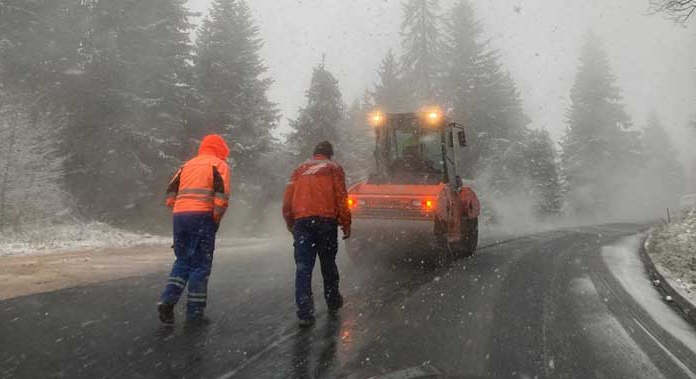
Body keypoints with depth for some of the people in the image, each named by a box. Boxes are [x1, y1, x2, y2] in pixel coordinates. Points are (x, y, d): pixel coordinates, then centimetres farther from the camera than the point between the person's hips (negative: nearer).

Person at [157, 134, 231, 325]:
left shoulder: (187, 165, 25)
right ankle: (194, 312, 3)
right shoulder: (219, 164, 6)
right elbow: (221, 195, -10)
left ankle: (168, 300, 2)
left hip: (180, 215, 6)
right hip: (202, 217, -6)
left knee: (182, 261, 17)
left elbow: (171, 193, 16)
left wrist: (179, 211, 17)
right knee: (201, 265, 1)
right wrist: (216, 219, -2)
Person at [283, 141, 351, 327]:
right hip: (326, 219, -1)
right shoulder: (334, 168, 10)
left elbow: (288, 199, 15)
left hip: (301, 221, 1)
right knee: (328, 264, 14)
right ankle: (333, 303, 28)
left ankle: (305, 312, -7)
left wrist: (290, 224, 22)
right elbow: (341, 198, 0)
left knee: (303, 267, -1)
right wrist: (346, 224, 3)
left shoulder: (300, 169, 19)